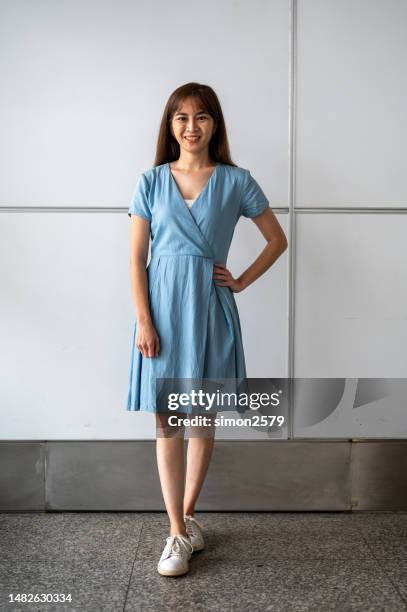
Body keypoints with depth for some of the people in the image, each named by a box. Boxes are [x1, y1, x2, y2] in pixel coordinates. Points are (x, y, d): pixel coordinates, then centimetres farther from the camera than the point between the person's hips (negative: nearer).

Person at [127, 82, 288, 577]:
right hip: (163, 308, 0)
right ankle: (178, 533, 13)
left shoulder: (236, 181, 2)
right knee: (167, 424, 2)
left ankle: (186, 514, 28)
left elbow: (277, 240, 10)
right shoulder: (151, 182, 3)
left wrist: (242, 281, 1)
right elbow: (136, 258, -1)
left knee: (203, 421, 9)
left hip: (210, 309, 0)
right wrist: (144, 322, -8)